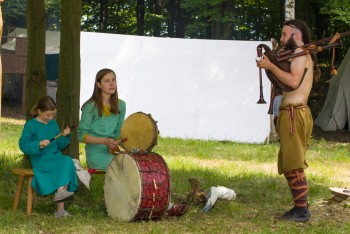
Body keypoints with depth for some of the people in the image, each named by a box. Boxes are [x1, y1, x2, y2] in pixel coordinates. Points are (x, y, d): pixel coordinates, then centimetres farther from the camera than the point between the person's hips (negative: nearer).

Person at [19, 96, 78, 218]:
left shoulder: (53, 124, 17)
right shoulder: (31, 125, 0)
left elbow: (60, 146, 21)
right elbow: (23, 145, -7)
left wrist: (64, 136, 2)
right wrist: (39, 144, -19)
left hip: (56, 158, 5)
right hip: (41, 161, -5)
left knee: (67, 161, -27)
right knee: (62, 166, -32)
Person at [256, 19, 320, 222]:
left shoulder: (300, 53, -8)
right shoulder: (301, 56, 24)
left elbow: (293, 81, -23)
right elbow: (286, 83, 17)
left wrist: (271, 66, -16)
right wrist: (271, 65, 8)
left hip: (294, 114, -11)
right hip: (293, 114, 11)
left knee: (294, 165, -11)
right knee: (290, 164, 13)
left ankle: (302, 210, -10)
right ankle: (300, 207, 17)